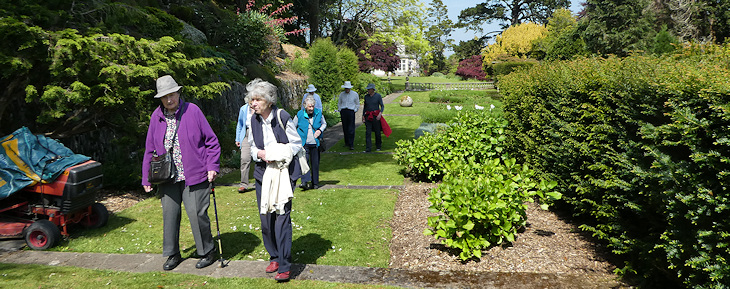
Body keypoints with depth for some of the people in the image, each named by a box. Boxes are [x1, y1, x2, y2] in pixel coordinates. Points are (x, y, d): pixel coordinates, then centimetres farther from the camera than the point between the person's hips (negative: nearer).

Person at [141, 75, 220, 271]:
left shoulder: (192, 111, -5)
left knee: (197, 213, -1)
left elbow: (211, 141, -2)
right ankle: (173, 254, 28)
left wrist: (212, 166, -10)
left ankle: (208, 252, 18)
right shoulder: (156, 117, 6)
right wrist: (146, 178, 11)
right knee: (169, 214, 10)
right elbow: (150, 150, 13)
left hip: (194, 176, -4)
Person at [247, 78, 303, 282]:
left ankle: (284, 267, 0)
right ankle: (274, 257, 27)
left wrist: (280, 154, -18)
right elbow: (252, 147, 15)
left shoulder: (283, 118, -10)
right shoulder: (254, 120, 4)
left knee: (282, 217, -8)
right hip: (263, 173, 5)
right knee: (265, 219, 7)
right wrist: (259, 154, -8)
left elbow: (297, 144, -2)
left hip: (283, 173, -5)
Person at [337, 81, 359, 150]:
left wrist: (354, 110, 3)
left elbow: (357, 104, 12)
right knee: (345, 128, 6)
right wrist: (340, 110, 11)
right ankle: (346, 142, 17)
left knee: (351, 129, -9)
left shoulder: (355, 94, 4)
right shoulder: (341, 94, 10)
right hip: (343, 112, 3)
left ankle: (351, 144, -10)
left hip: (351, 111, -3)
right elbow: (339, 103, 21)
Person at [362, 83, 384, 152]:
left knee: (377, 132, 7)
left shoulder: (378, 96, -4)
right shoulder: (366, 96, 6)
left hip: (376, 116, -2)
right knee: (368, 132, -6)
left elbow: (382, 106, -3)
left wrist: (380, 113, -19)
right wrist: (363, 116, 10)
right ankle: (368, 148, -6)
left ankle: (378, 146, 27)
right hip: (368, 116, 3)